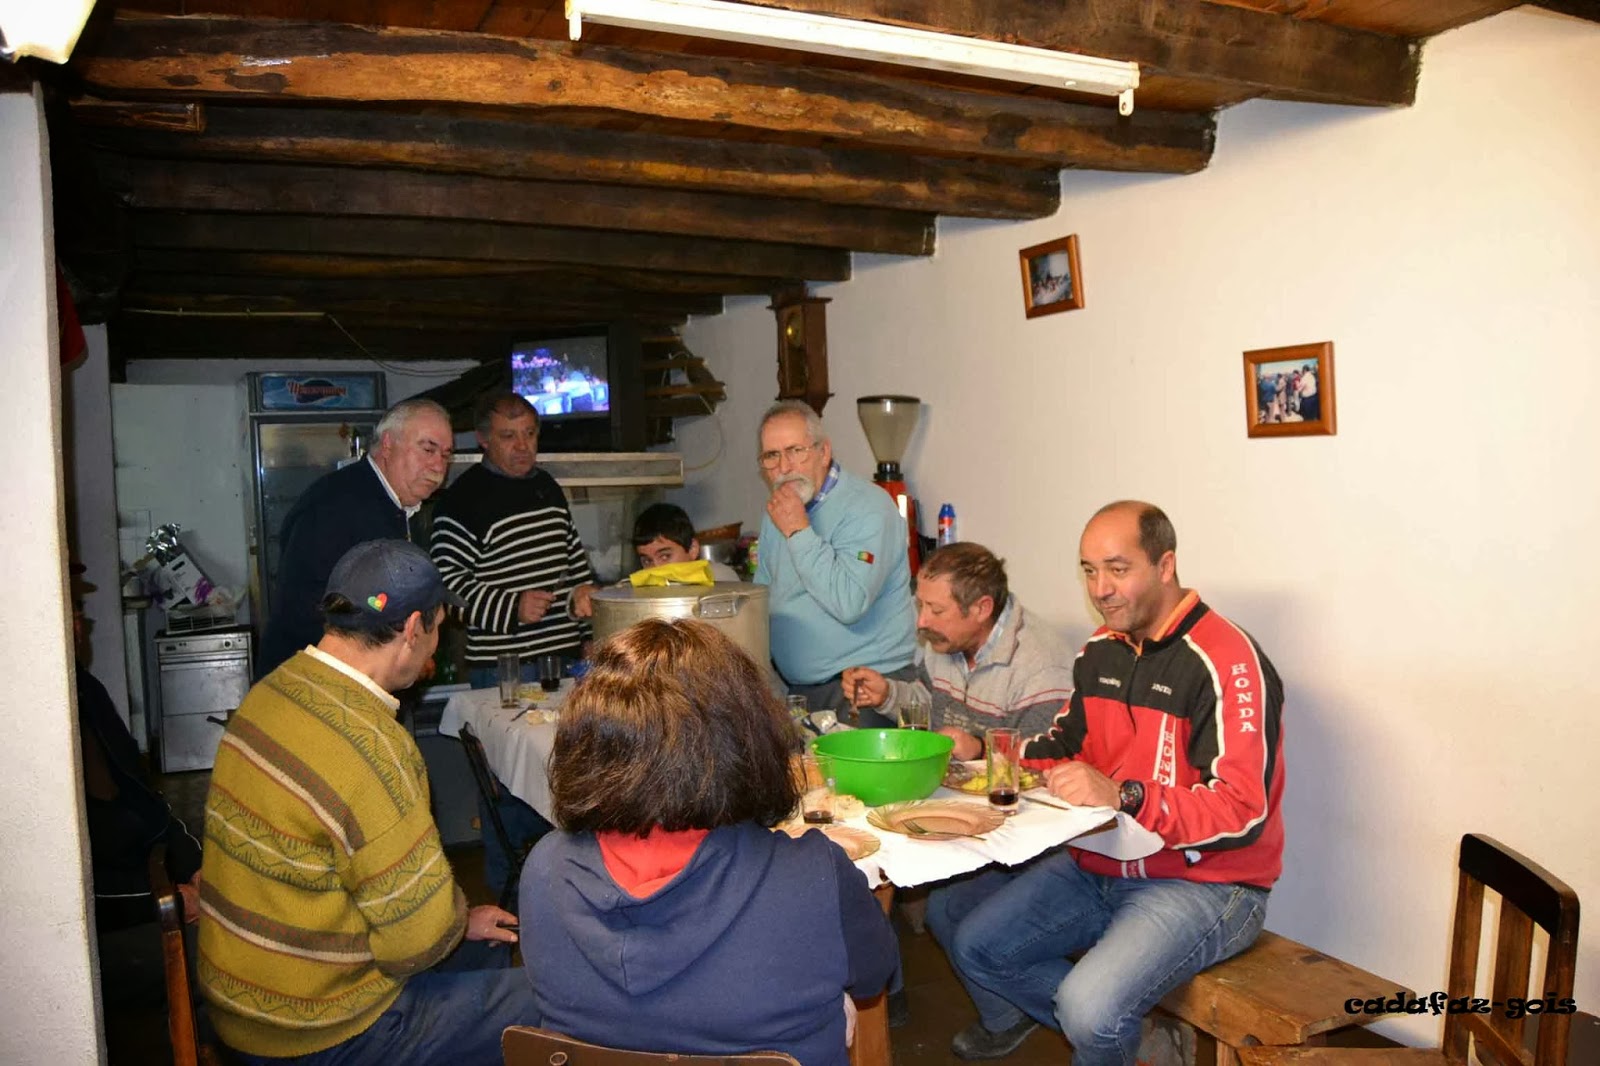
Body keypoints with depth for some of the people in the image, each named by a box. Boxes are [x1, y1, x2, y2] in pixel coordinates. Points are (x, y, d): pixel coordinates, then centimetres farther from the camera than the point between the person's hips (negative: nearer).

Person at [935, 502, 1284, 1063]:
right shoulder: (1100, 650, 6)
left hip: (1202, 882, -7)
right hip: (1100, 865, 8)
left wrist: (1123, 797, -36)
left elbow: (1243, 813, -24)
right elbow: (1066, 743, 19)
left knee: (1090, 1011, -26)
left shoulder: (1228, 661, -19)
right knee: (970, 941, 2)